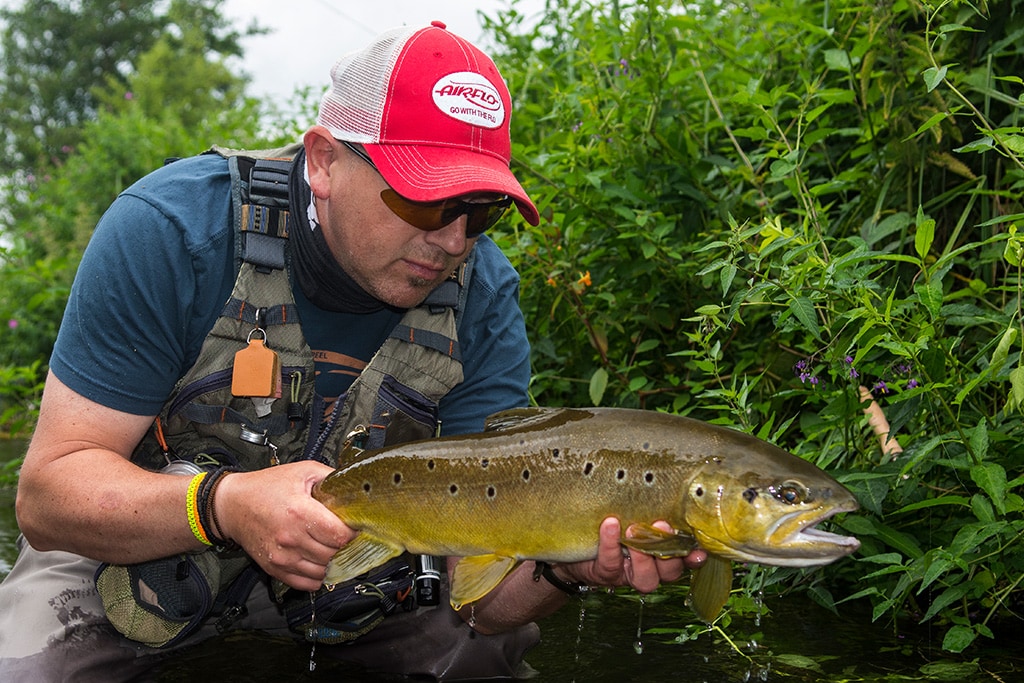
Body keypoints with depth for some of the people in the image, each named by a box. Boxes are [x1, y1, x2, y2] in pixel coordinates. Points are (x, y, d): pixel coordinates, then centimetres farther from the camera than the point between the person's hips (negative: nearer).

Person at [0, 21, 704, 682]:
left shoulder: (483, 300, -19)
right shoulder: (173, 230, -26)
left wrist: (566, 567, -45)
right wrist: (223, 507, -44)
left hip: (351, 557, 2)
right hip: (135, 545, -1)